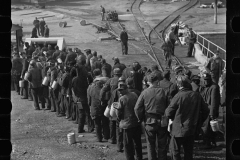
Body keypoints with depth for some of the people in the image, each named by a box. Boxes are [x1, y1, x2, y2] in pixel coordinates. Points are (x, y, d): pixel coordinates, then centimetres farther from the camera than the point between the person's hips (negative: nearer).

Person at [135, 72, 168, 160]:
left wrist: (140, 118, 5)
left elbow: (137, 108, -9)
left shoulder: (144, 93, -8)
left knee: (150, 144, 13)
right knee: (162, 145, 13)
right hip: (161, 121, 0)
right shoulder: (162, 91, -9)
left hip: (149, 121, 0)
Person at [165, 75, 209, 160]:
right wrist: (199, 121, 19)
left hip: (179, 129, -5)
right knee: (189, 153, 16)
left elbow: (168, 113, -13)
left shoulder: (178, 96, -18)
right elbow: (205, 111, 7)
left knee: (175, 152, 6)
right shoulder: (197, 95, -2)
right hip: (192, 129, 5)